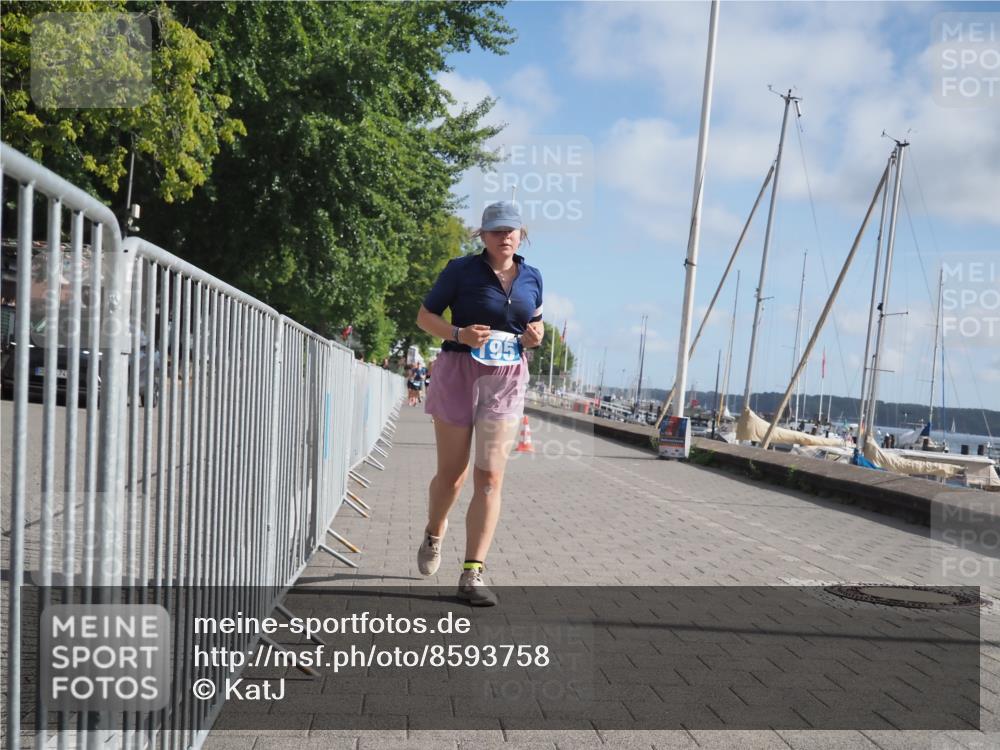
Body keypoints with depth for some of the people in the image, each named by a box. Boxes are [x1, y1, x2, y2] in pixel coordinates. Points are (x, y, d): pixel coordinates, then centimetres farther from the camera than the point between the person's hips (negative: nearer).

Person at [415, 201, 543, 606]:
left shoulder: (532, 278, 7)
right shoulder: (462, 269, -4)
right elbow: (425, 316, 0)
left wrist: (535, 336, -2)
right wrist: (459, 334, -19)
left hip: (507, 381, 2)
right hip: (458, 373, -2)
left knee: (490, 478, -6)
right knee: (451, 471, 8)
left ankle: (472, 575, -3)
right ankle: (433, 537, 39)